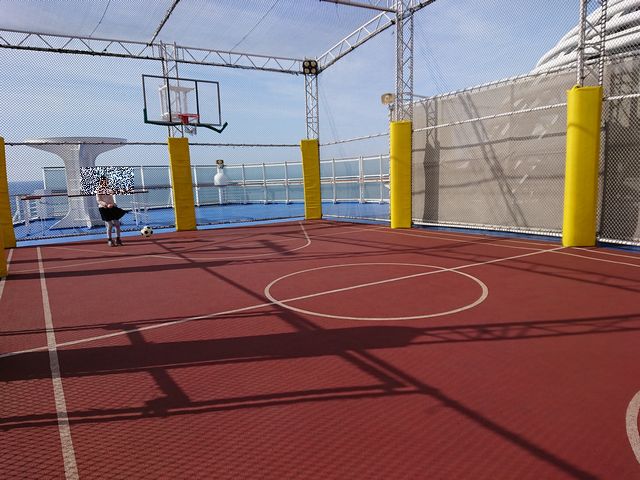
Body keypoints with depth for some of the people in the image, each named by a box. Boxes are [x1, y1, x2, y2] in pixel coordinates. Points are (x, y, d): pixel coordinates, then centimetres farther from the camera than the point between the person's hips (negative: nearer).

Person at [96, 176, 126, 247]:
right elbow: (99, 201, -13)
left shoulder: (109, 189, 12)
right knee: (109, 225, -6)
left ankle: (118, 239, 18)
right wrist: (106, 205, -24)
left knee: (117, 223, 6)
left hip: (112, 208, 6)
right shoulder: (99, 190, -6)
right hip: (104, 209, -6)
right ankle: (110, 240, 8)